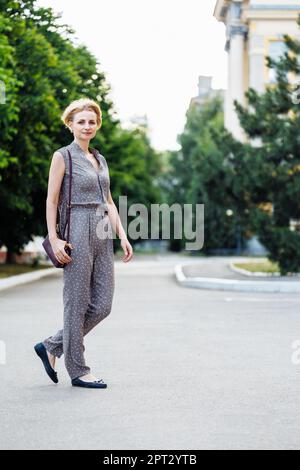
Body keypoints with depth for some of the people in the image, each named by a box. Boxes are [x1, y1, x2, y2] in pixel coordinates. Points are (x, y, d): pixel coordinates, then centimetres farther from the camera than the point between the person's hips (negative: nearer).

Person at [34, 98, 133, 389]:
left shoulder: (99, 159, 17)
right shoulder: (63, 156, -3)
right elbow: (51, 200, -7)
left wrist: (123, 236, 9)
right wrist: (54, 239, -15)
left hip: (102, 235, 7)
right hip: (78, 233, -7)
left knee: (102, 305, 6)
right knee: (77, 304, 0)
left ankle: (51, 347, 20)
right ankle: (78, 370, 10)